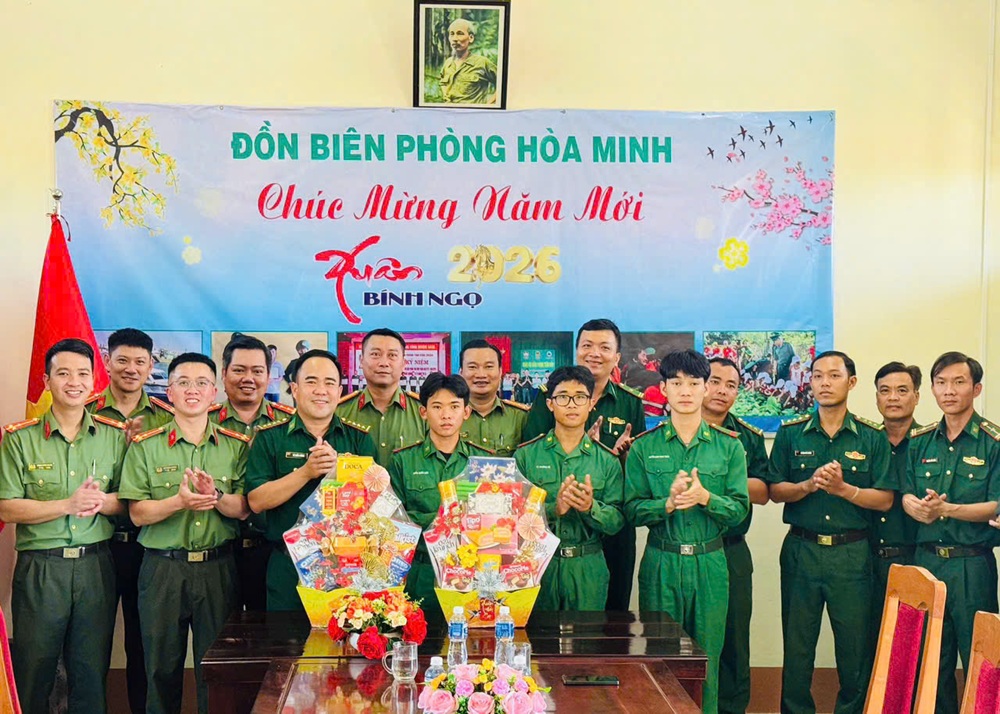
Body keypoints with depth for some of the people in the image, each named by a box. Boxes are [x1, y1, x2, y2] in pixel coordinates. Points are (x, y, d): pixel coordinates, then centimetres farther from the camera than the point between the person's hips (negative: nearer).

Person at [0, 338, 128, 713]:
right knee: (33, 671, 5)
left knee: (92, 671, 9)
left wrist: (103, 501, -14)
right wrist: (69, 505, -16)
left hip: (96, 566, 2)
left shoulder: (114, 436, 6)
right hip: (39, 568, -2)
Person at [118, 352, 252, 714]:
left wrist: (216, 497, -19)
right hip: (162, 568, 0)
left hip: (218, 568, 1)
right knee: (162, 667, 7)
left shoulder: (235, 446, 5)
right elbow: (138, 513, -4)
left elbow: (243, 509, 1)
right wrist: (179, 501, -21)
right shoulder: (145, 446, 3)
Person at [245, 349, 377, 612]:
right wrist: (306, 472, -18)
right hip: (288, 564, -1)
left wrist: (339, 467, -19)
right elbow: (256, 501, -7)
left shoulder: (359, 439, 7)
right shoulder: (269, 438, 3)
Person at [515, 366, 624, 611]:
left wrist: (591, 507, -19)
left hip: (588, 569, 1)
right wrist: (553, 509, -22)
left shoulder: (607, 460, 5)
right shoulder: (526, 455, 1)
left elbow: (617, 522, 0)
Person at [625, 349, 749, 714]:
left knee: (706, 661, 7)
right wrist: (668, 503, -19)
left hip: (710, 564, 1)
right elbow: (632, 510, -2)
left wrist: (704, 497, -17)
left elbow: (740, 509, 0)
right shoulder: (644, 447, 2)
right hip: (660, 563, 0)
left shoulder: (729, 446, 4)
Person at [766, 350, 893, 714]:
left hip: (852, 552, -1)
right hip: (801, 549, 1)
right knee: (797, 645, 7)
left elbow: (885, 499, -2)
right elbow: (775, 490, 2)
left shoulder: (873, 437, 2)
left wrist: (843, 488, -17)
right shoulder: (790, 434, 5)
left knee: (855, 646, 5)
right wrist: (809, 485, -16)